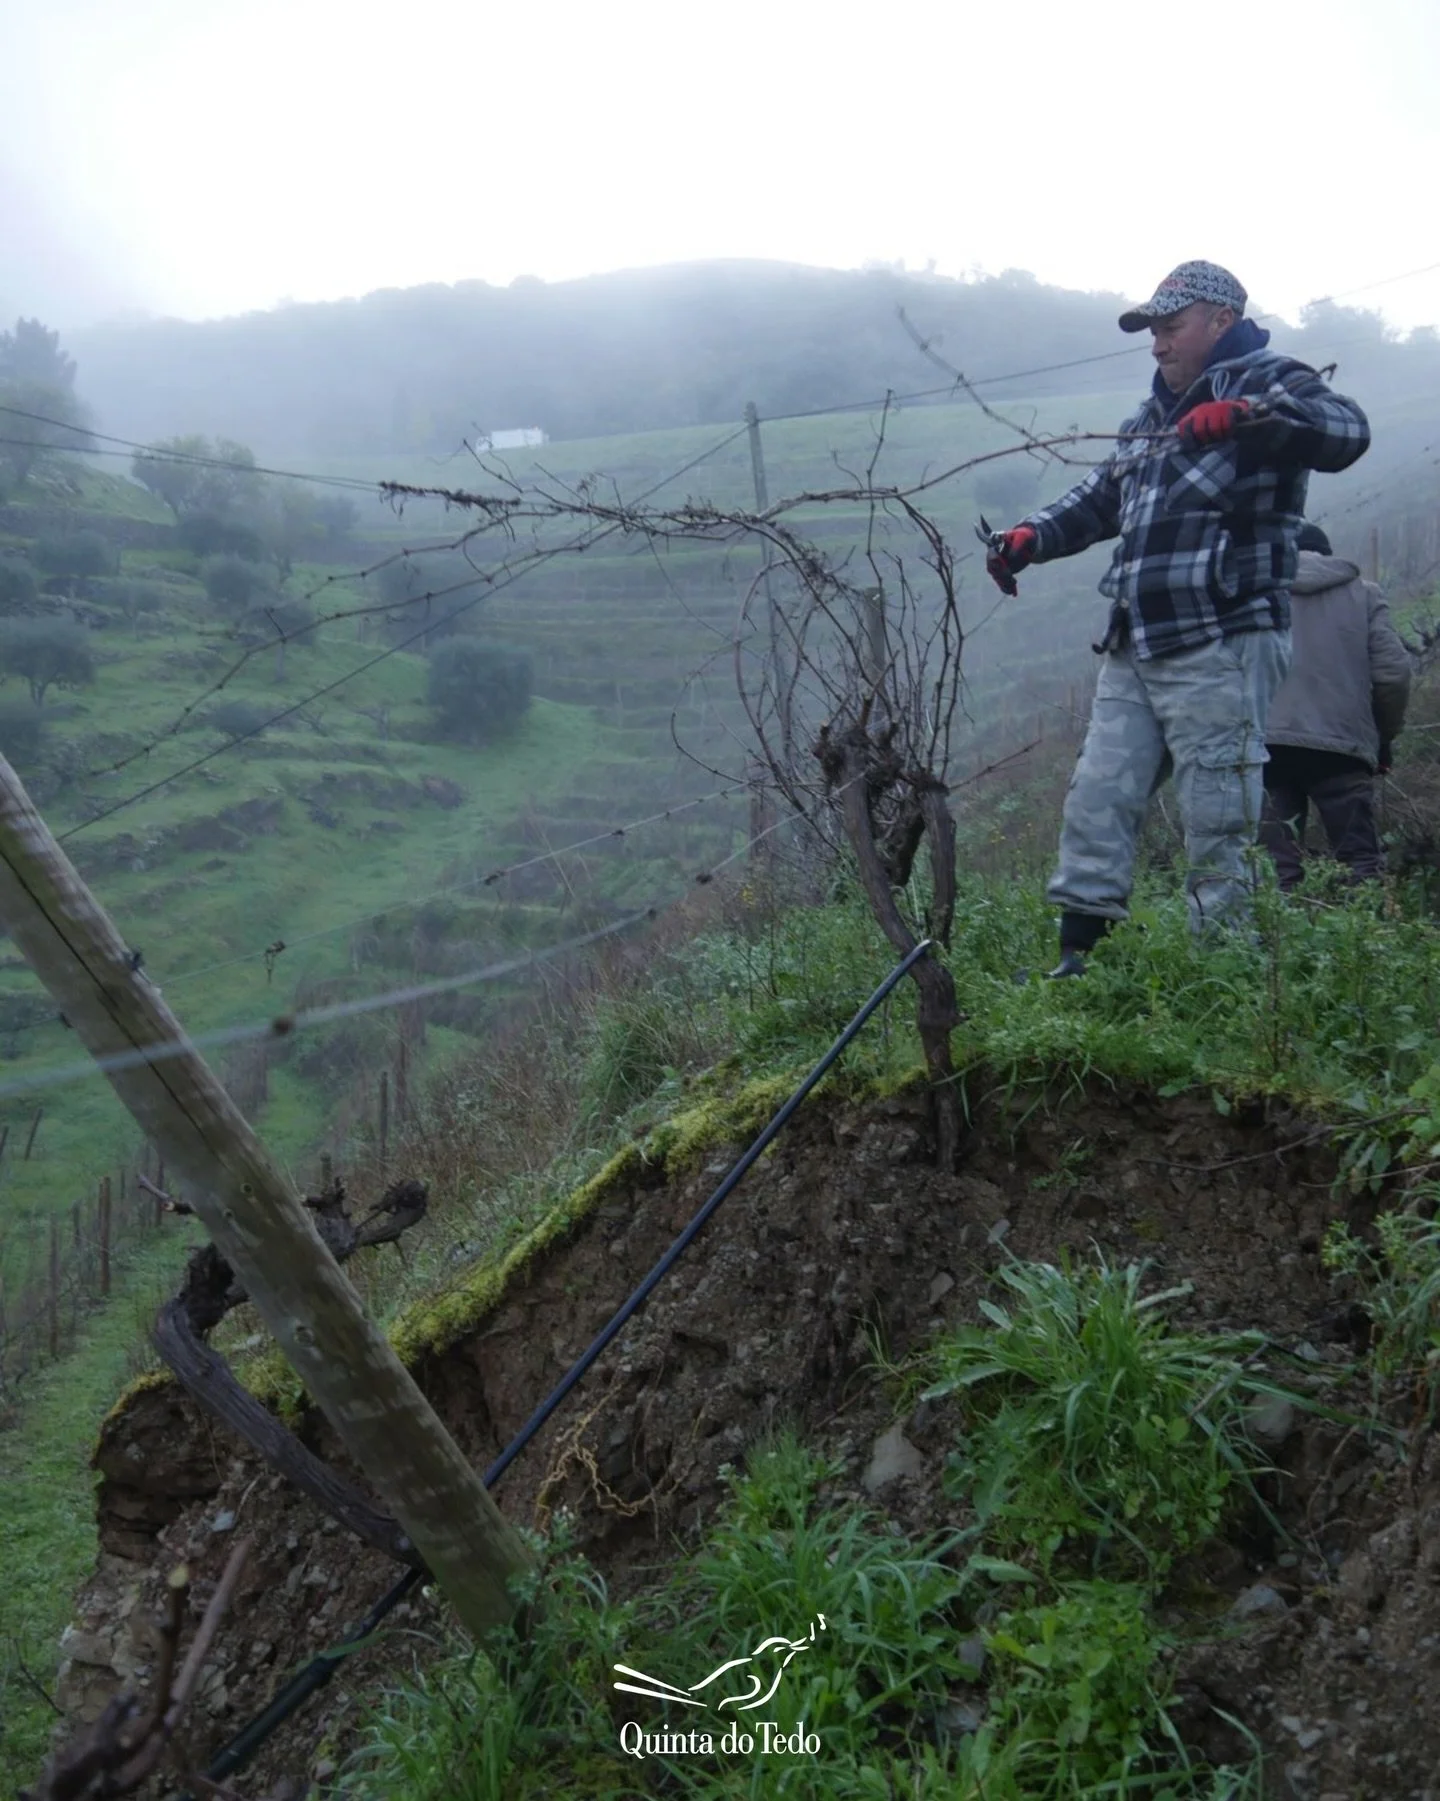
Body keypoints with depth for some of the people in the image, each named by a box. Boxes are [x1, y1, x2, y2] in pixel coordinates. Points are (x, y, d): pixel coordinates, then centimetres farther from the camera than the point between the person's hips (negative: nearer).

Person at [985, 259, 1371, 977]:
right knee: (1096, 804, 5)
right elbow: (1097, 500, 32)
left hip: (1220, 652, -8)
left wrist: (1244, 412, -34)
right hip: (1133, 651, 8)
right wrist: (1033, 535, 13)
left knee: (1217, 823, -5)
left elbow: (1347, 432, -20)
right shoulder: (1149, 417, 24)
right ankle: (1076, 960, 10)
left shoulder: (1268, 382, -1)